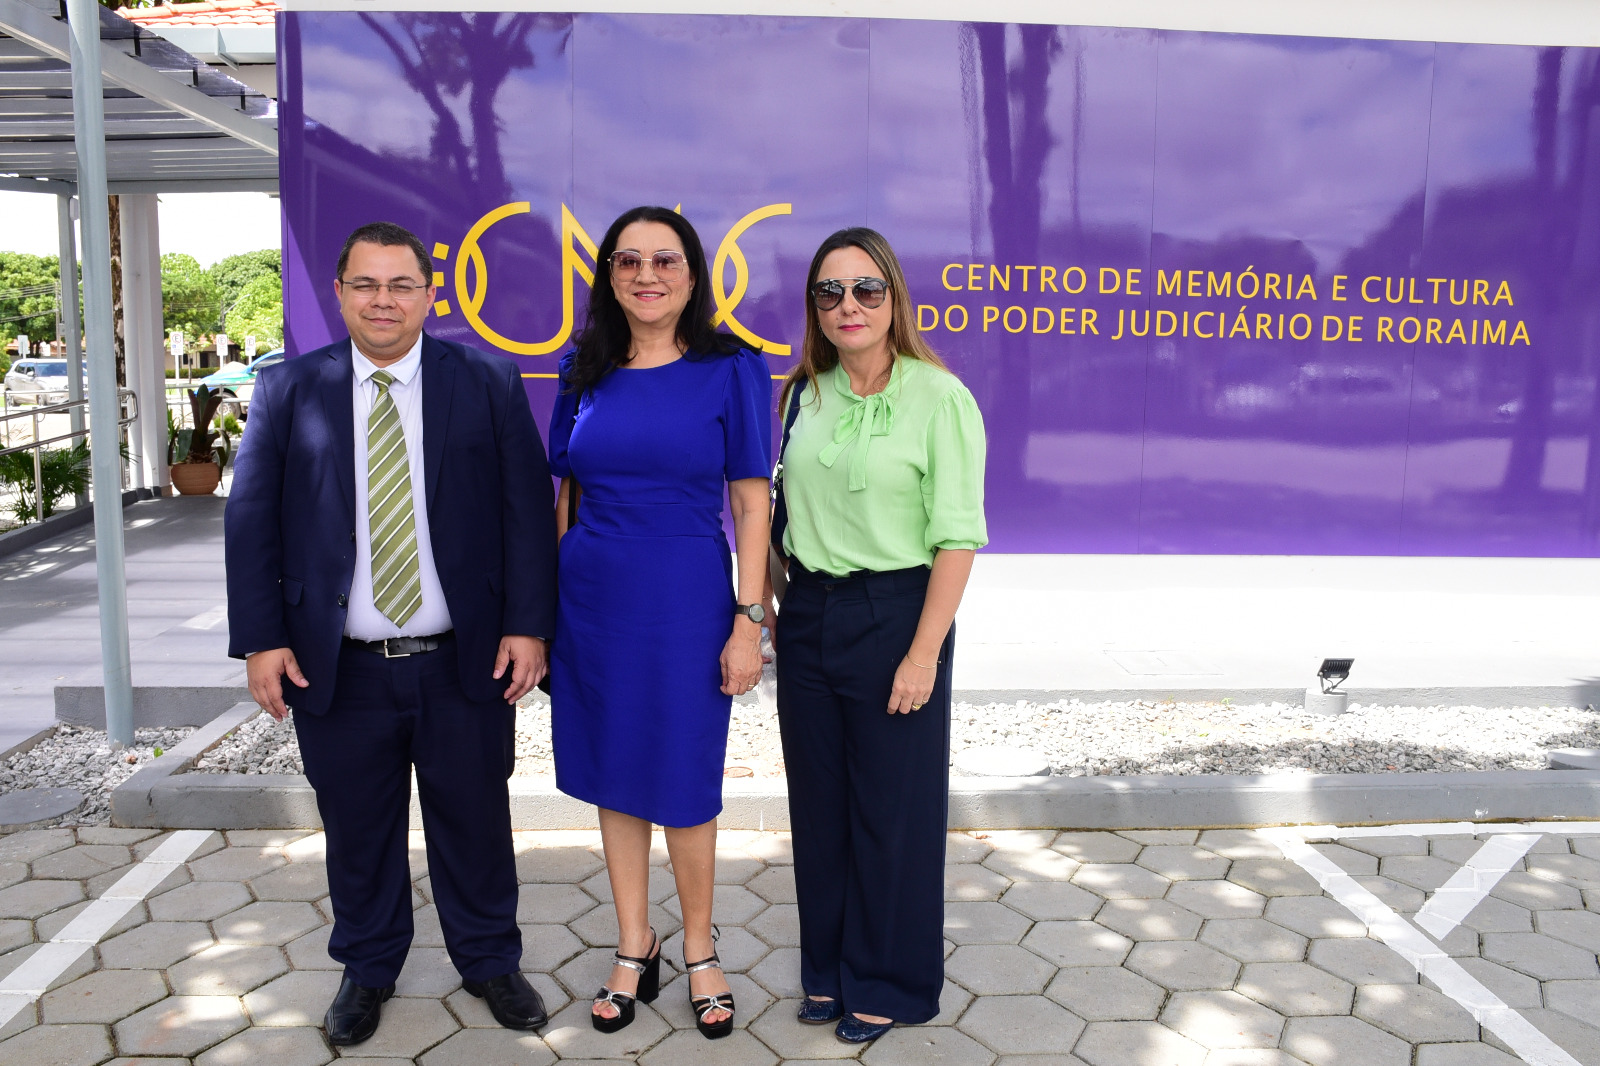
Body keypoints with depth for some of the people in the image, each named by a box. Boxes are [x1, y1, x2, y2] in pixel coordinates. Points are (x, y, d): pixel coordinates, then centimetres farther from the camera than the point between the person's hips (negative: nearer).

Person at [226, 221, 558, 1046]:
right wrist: (260, 638, -4)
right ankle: (367, 968, 38)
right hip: (339, 669, 1)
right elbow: (251, 519, 3)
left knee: (475, 825, 13)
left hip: (466, 664, -1)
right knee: (358, 831, 15)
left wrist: (528, 625, -8)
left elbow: (528, 509, -3)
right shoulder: (287, 390, 3)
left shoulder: (489, 383, 0)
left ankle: (489, 960, 34)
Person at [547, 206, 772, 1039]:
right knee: (613, 775, 13)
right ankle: (634, 950, 31)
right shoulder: (585, 371, 6)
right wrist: (543, 610, 6)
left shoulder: (731, 369, -4)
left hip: (686, 602, -3)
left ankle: (699, 954, 29)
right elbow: (566, 495, 10)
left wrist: (748, 620, -10)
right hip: (593, 599, 4)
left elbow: (751, 503, -5)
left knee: (683, 784, 7)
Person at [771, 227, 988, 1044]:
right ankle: (828, 968, 34)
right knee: (817, 801, 14)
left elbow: (957, 537, -13)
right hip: (808, 613, 5)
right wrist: (770, 611, 7)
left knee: (892, 806, 7)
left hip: (892, 611, -5)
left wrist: (923, 653, -17)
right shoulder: (805, 394, 7)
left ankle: (887, 983, 28)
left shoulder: (939, 397, -10)